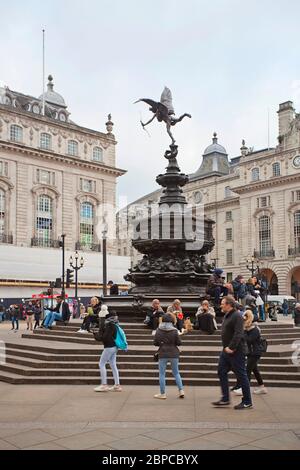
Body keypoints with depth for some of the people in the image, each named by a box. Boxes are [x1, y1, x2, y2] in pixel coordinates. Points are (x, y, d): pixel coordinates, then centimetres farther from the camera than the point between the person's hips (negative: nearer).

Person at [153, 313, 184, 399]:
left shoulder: (159, 330, -5)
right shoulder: (174, 331, -7)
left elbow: (155, 343, -2)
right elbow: (179, 343, -6)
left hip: (163, 354, -1)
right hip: (174, 354, 1)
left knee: (162, 374, 7)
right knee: (176, 373, 15)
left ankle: (162, 394, 10)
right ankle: (181, 391, 10)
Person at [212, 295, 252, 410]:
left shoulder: (237, 316, -17)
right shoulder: (226, 316, 14)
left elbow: (238, 334, -26)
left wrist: (231, 347, -27)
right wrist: (226, 348, 11)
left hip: (236, 352, -10)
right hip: (226, 350, 10)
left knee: (241, 375, 0)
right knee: (221, 372, 10)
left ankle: (247, 402, 10)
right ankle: (225, 399, 19)